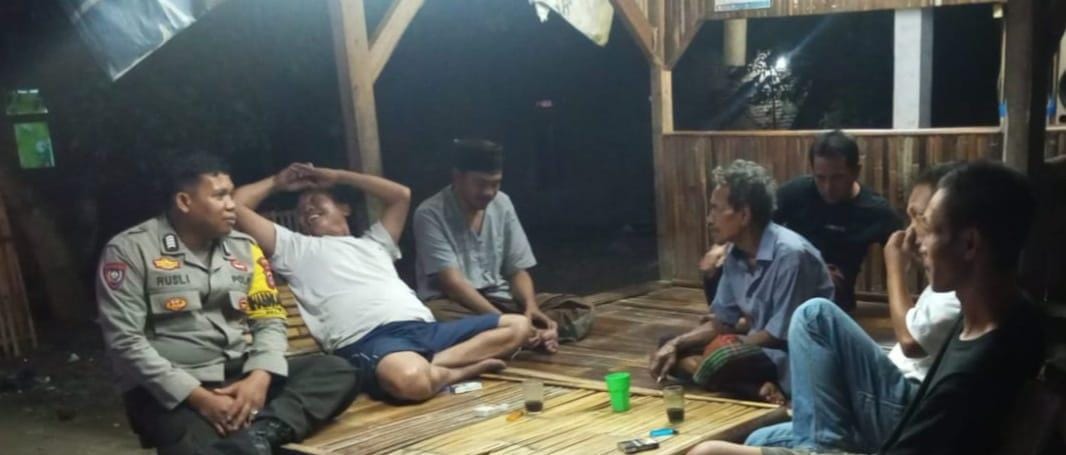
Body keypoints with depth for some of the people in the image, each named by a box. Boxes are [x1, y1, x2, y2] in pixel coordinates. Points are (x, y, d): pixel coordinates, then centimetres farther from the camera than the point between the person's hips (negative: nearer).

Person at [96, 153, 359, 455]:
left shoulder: (244, 248, 12)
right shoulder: (129, 250, -3)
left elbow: (270, 321, 10)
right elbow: (125, 342, -10)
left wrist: (259, 377, -13)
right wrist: (199, 397, -19)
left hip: (242, 376, 6)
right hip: (172, 391, -6)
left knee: (338, 373, -19)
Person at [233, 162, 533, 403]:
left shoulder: (373, 243, 38)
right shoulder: (295, 248, 26)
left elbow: (401, 194, 33)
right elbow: (236, 207, 21)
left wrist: (338, 176, 38)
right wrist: (278, 182, 37)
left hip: (425, 328, 7)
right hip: (367, 339, -6)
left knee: (518, 326, -6)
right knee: (410, 380, -44)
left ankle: (436, 365, -21)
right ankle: (462, 368, -15)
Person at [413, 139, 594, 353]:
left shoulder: (502, 204, 4)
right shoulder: (430, 214, -12)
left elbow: (518, 269, 4)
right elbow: (452, 282, -20)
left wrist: (531, 307, -17)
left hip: (500, 300, 5)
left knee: (578, 308, -11)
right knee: (438, 316, -41)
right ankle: (530, 335, -33)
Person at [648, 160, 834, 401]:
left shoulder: (790, 254, -22)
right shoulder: (736, 255, 2)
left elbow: (781, 335, -19)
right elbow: (722, 323, 9)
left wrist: (731, 345, -10)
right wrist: (675, 344, -5)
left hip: (796, 356, -9)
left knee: (721, 360, -36)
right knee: (673, 352, 0)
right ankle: (758, 389, -15)